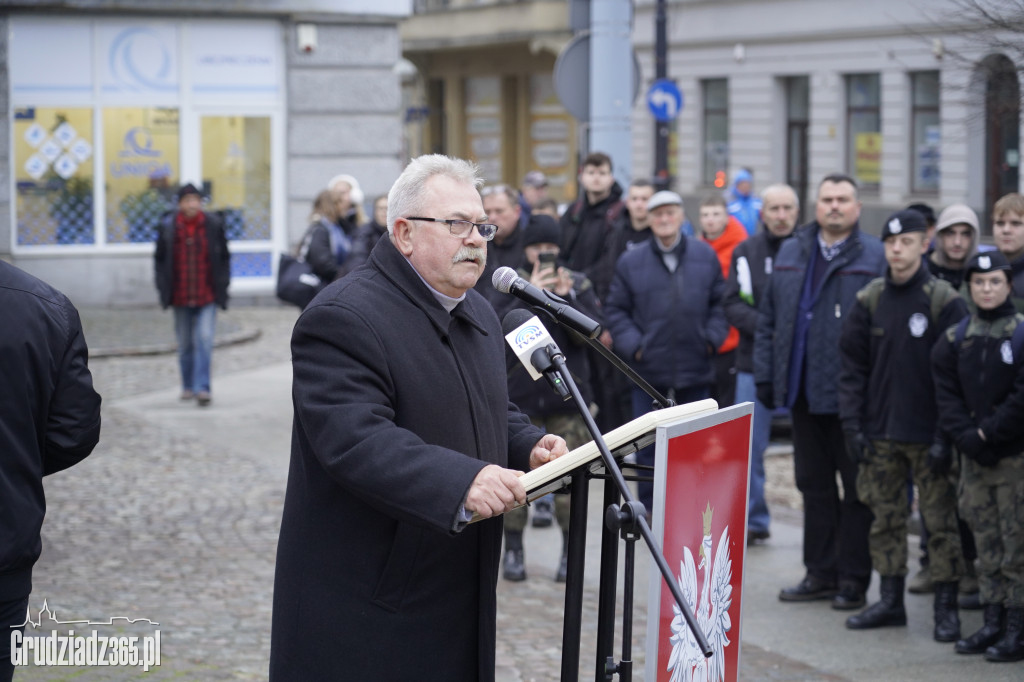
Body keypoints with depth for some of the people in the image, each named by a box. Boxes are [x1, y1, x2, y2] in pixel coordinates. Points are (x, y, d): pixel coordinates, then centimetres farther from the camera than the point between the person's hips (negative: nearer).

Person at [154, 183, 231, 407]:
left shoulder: (214, 224, -3)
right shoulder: (167, 227, -2)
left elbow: (224, 257, 6)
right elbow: (159, 259, 6)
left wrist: (222, 285, -1)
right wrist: (164, 289, -1)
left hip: (207, 296, -2)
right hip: (180, 296, 2)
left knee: (204, 340, -13)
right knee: (185, 344, 12)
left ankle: (202, 388, -13)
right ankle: (188, 386, 26)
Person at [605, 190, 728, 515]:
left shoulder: (705, 256, 4)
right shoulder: (631, 262, 1)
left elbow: (720, 302, 10)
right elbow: (615, 309, 5)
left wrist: (712, 337, -3)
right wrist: (632, 344, -7)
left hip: (695, 368, 1)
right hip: (649, 369, -1)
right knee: (647, 445, 4)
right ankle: (649, 510, 14)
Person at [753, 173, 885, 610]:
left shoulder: (875, 258, -4)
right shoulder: (791, 253, 12)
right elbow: (769, 318, 15)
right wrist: (765, 374, 9)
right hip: (804, 390, 5)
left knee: (857, 488, 3)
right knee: (814, 485, 12)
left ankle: (853, 581, 10)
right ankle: (821, 574, 22)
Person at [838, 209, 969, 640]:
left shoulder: (945, 302, -6)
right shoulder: (869, 300, 5)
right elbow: (852, 365, 8)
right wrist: (852, 424, 0)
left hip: (928, 436, -4)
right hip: (880, 434, 4)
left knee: (940, 520, 0)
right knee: (886, 518, 10)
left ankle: (946, 606, 8)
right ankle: (890, 601, 19)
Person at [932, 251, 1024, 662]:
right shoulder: (955, 339, 8)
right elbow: (947, 394, 5)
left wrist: (987, 434, -12)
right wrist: (966, 437, -8)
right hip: (973, 457, 5)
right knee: (986, 543, 9)